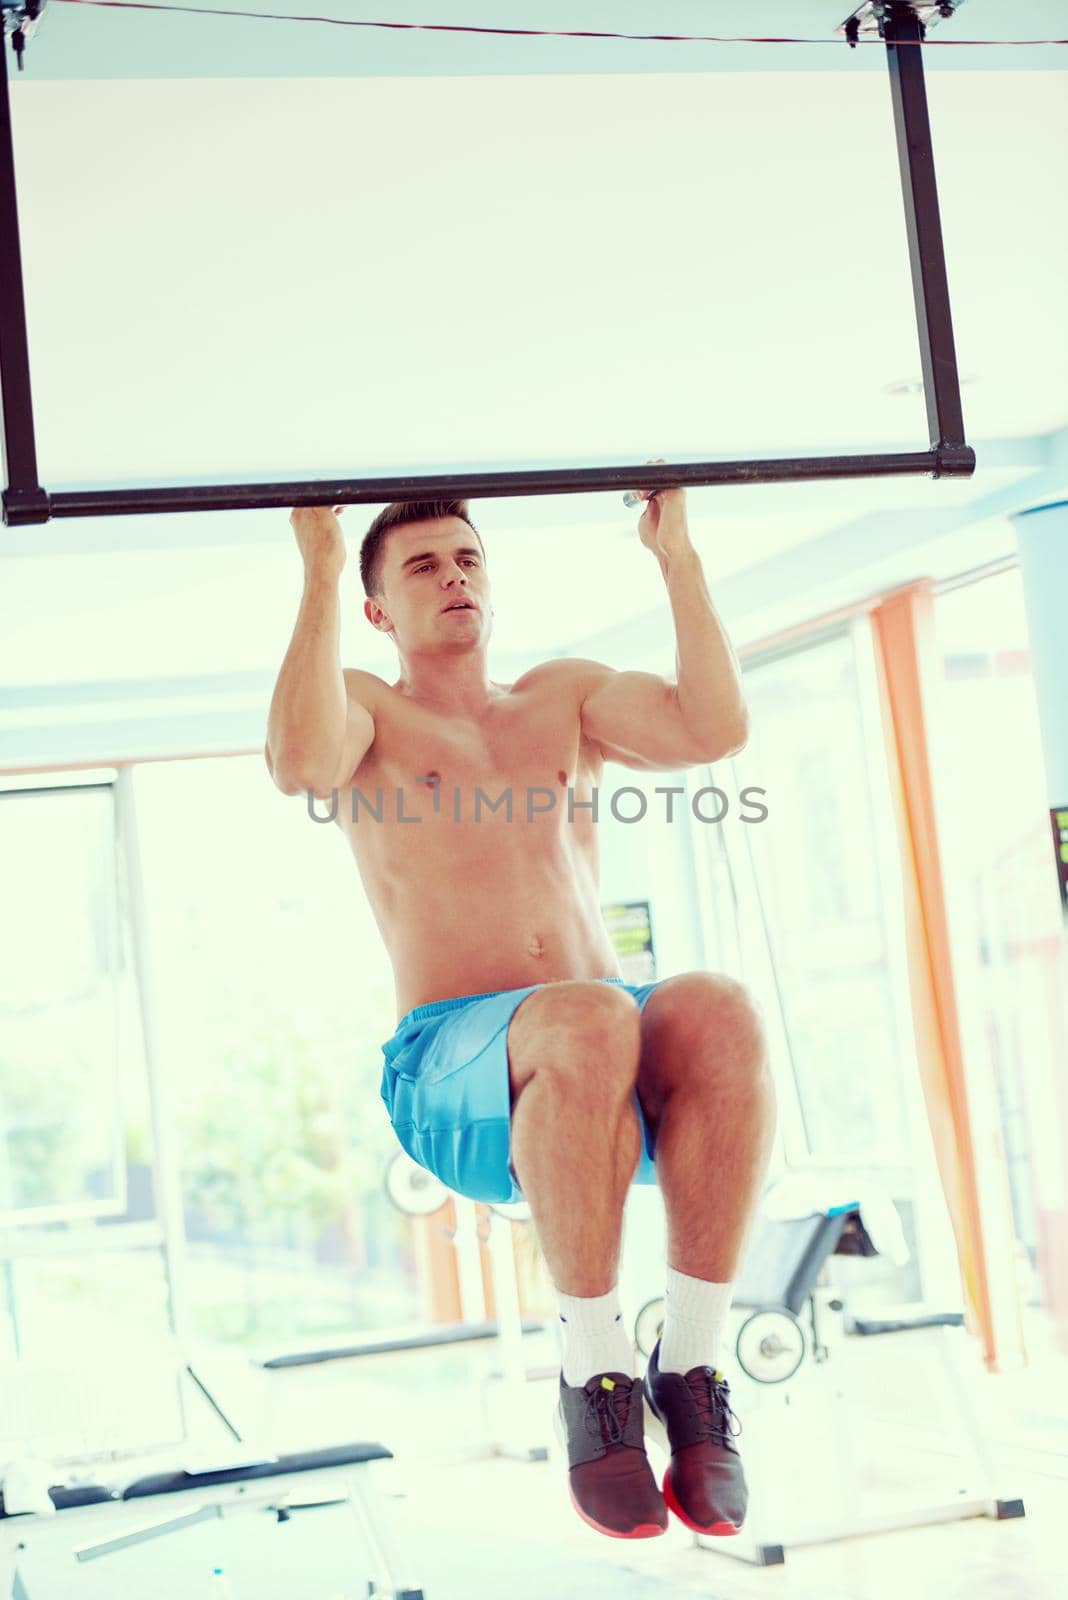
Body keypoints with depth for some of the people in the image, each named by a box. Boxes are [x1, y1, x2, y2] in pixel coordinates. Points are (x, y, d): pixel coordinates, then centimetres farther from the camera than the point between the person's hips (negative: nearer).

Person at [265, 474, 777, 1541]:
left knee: (719, 1013, -34)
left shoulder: (567, 696, 24)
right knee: (591, 1024, -39)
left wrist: (676, 556, 5)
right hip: (454, 1073, -3)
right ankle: (594, 1371, -23)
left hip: (623, 1078, 3)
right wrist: (321, 572, -8)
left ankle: (690, 1365, -23)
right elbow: (299, 764, -13)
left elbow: (716, 728, 5)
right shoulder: (363, 708, 13)